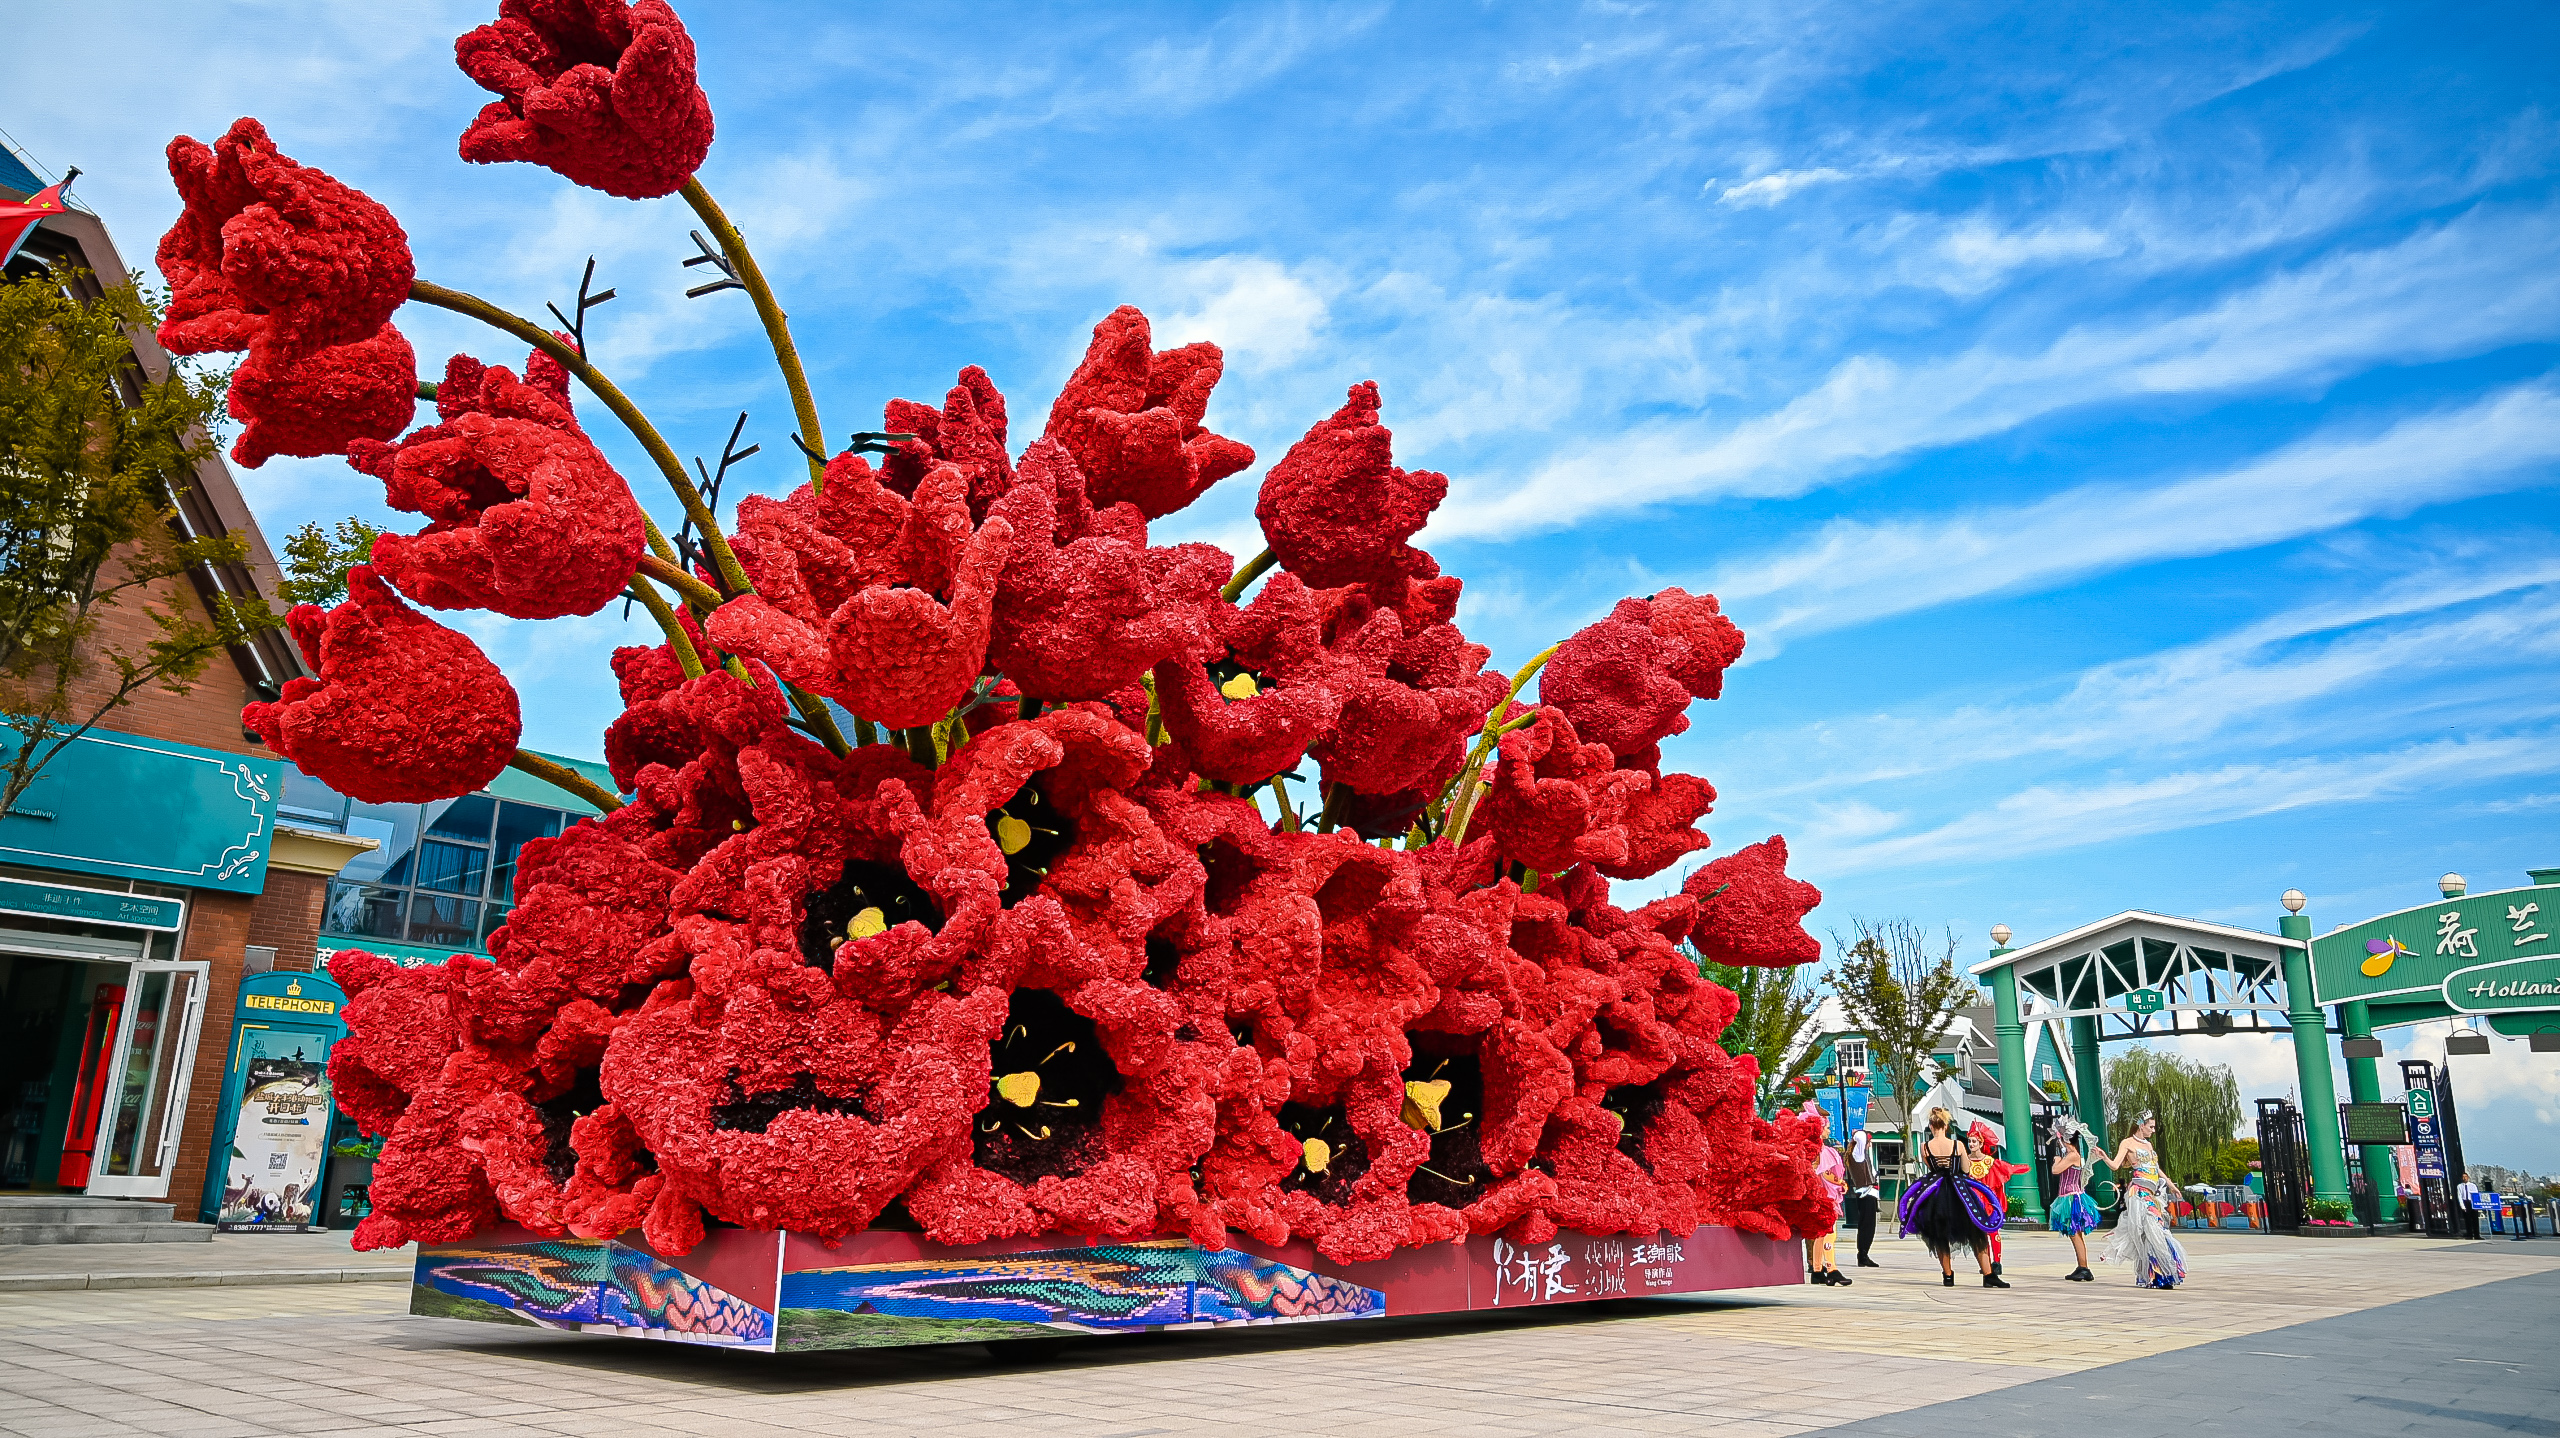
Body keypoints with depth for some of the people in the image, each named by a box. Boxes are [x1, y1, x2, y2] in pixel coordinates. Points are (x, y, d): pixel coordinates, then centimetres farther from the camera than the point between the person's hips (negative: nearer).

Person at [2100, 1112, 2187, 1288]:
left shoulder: (2148, 1144, 21)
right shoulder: (2128, 1143, -1)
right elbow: (2115, 1165, -9)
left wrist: (2170, 1185, 32)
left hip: (2153, 1194, 7)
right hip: (2138, 1193, -7)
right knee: (2150, 1231, -14)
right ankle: (2153, 1276, -13)